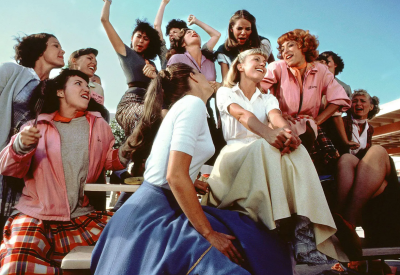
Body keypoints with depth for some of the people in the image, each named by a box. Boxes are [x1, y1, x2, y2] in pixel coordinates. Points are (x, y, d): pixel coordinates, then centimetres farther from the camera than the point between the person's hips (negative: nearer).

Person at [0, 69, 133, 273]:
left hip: (82, 217, 3)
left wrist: (125, 153, -4)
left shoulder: (98, 125, 13)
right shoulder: (38, 125, 6)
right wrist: (21, 145, -20)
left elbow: (109, 160, 18)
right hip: (35, 216, -2)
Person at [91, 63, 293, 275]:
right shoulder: (193, 104, -13)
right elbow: (176, 177, -22)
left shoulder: (184, 106, 16)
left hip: (165, 206, 9)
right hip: (155, 213, -9)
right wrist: (209, 234, -17)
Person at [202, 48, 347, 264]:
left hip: (263, 156, 4)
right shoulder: (225, 92, 11)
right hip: (235, 154, -3)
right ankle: (281, 229, -39)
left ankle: (304, 234, -39)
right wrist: (268, 133, -35)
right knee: (262, 147, -36)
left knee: (296, 151, -29)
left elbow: (277, 117, -3)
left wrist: (287, 131, -30)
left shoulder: (268, 99, 23)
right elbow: (242, 115, -13)